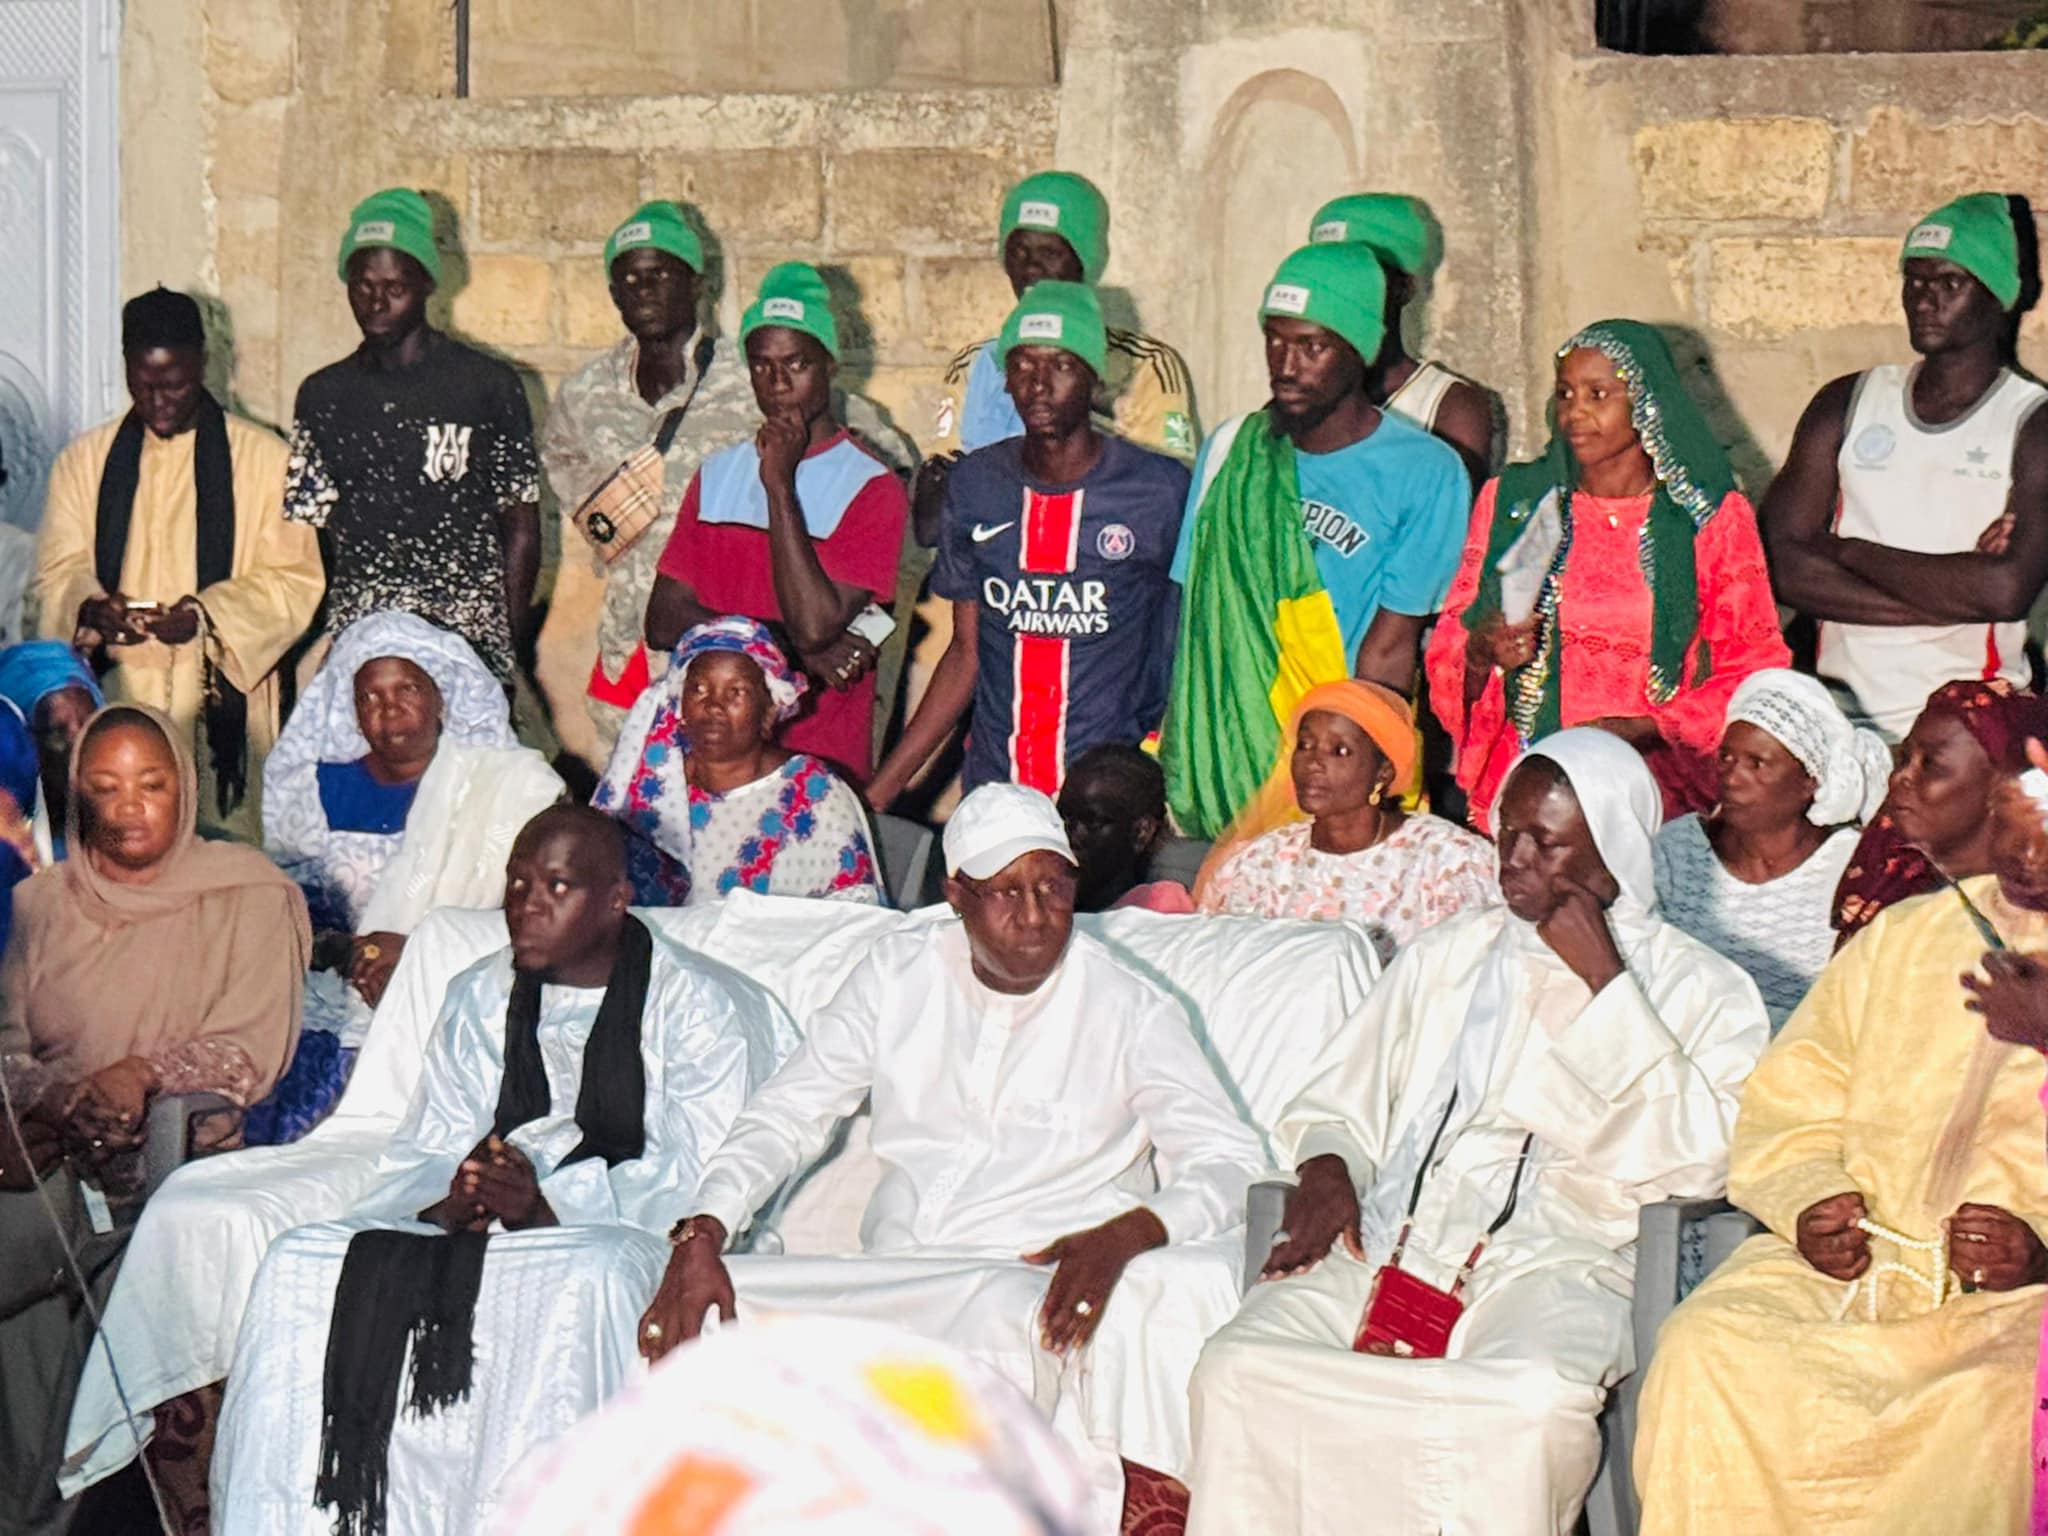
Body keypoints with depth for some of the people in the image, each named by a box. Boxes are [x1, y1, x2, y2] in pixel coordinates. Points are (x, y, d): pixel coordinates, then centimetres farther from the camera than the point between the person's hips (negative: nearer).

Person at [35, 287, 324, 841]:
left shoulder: (262, 458, 3)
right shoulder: (84, 461, 12)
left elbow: (296, 580, -1)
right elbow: (57, 572, 9)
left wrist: (209, 614, -17)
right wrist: (91, 608, -14)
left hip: (221, 706, -2)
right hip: (116, 702, 2)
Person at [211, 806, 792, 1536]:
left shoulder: (699, 1005, 1)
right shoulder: (477, 998, 19)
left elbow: (703, 1175, -11)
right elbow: (422, 1153, 13)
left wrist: (547, 1206, -23)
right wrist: (452, 1201, -13)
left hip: (628, 1234, -5)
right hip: (468, 1230, 5)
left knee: (587, 1280, -41)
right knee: (302, 1263, -19)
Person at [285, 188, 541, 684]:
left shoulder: (489, 386, 5)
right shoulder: (323, 395, 14)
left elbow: (521, 531, 6)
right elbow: (307, 535, 13)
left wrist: (509, 645, -1)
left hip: (469, 643, -2)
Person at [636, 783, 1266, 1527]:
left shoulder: (1127, 1010, 1)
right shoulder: (899, 975, 10)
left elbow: (1231, 1161, -4)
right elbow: (786, 1117, 9)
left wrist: (1126, 1234, -26)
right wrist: (700, 1235, -10)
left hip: (1024, 1281, -4)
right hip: (883, 1280, 4)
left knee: (1005, 1314, -40)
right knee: (703, 1311, -20)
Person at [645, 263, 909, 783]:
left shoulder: (871, 487, -5)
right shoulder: (717, 475, 12)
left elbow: (816, 626, -17)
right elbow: (664, 621, 4)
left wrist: (780, 484, -15)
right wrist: (788, 646, -9)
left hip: (822, 761, -4)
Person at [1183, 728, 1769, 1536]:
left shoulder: (1702, 991, 9)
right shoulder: (1445, 955, 23)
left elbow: (1697, 1159, -7)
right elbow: (1343, 1100, 24)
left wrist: (1604, 982, -6)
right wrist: (1326, 1167, 0)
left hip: (1555, 1263, -3)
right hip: (1388, 1246, 3)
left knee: (1535, 1402, -38)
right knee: (1239, 1367, -26)